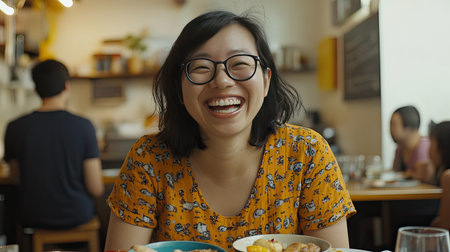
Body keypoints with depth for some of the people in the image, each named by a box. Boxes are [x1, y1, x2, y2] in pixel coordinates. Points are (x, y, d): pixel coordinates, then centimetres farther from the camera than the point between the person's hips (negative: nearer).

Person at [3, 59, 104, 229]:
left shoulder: (15, 128, -10)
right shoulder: (83, 126, -15)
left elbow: (16, 177, 5)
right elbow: (96, 189, -13)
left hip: (32, 217, 2)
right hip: (77, 215, -1)